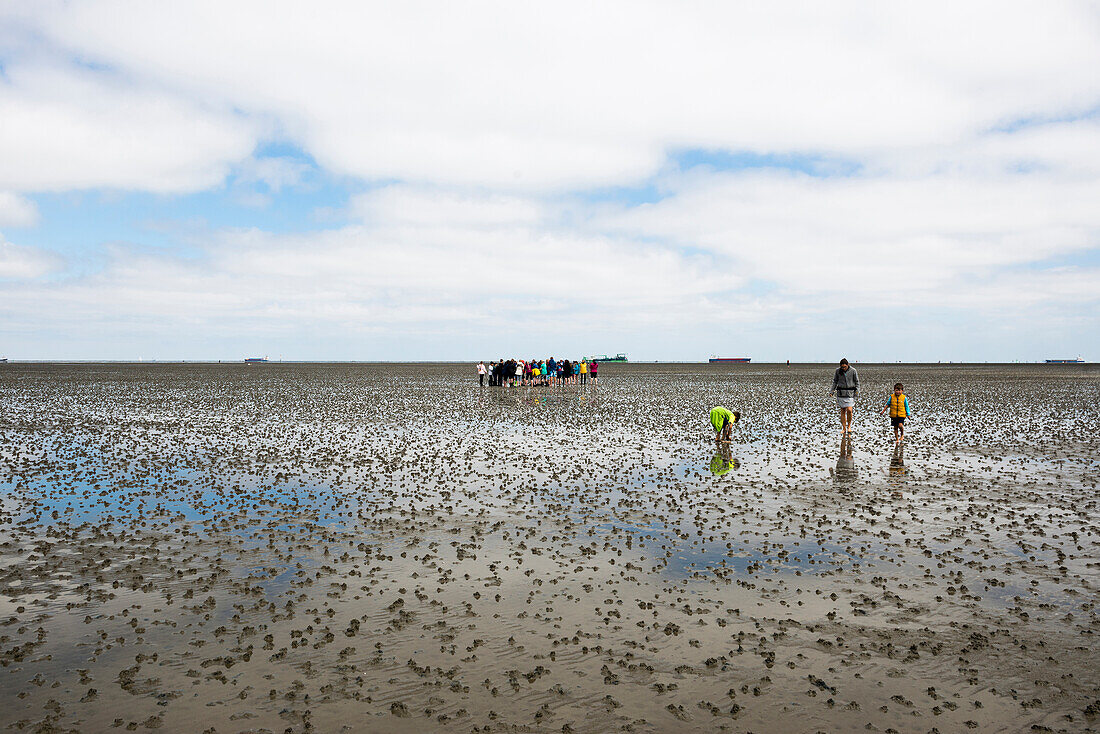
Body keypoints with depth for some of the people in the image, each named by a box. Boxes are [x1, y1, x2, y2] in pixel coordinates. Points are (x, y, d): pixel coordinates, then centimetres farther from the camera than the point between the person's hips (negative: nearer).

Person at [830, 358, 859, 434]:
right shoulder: (838, 371, 0)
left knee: (849, 410, -14)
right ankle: (844, 428, 11)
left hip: (850, 393, -2)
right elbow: (835, 381, 11)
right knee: (842, 411, 3)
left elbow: (857, 381, 5)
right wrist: (832, 391, 5)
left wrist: (857, 389, -8)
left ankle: (849, 425, 8)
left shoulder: (853, 371, -4)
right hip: (841, 393, 2)